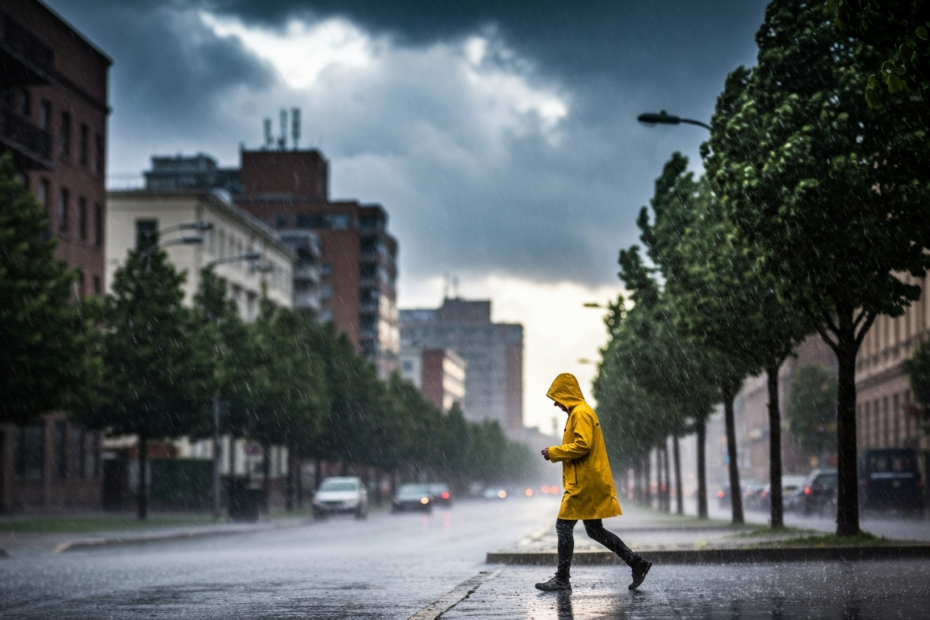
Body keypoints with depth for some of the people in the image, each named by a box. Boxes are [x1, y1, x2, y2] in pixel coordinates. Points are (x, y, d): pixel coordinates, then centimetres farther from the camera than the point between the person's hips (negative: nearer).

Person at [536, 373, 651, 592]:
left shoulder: (581, 413, -12)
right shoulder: (579, 412, 20)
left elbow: (582, 445, -23)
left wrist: (553, 452, -15)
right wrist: (556, 453, 14)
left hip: (584, 483, -10)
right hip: (589, 481, 10)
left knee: (564, 526, -6)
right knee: (594, 530, 11)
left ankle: (562, 579, -1)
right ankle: (637, 563, 10)